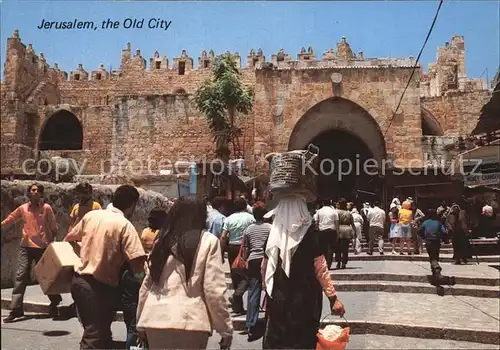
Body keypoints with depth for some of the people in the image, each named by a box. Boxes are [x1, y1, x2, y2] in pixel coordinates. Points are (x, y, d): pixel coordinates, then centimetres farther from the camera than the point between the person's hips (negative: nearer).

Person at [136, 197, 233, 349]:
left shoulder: (162, 241, 11)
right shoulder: (208, 241, -2)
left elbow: (147, 284, 14)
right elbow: (214, 289, -7)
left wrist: (141, 323, 23)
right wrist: (226, 329, 0)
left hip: (156, 319, 4)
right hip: (189, 322, -4)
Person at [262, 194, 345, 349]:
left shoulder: (273, 236, -2)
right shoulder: (311, 235, -11)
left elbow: (265, 268, 7)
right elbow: (321, 270, -11)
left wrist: (268, 290, 21)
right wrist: (333, 298, -4)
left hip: (277, 298, 3)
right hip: (305, 299, -2)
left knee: (276, 336, 14)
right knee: (303, 337, 12)